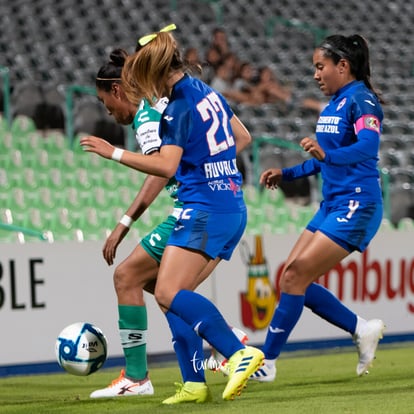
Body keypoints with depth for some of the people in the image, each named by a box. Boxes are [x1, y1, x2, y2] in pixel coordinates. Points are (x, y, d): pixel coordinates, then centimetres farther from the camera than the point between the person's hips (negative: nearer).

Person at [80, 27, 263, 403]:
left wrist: (114, 153, -16)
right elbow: (243, 136, 26)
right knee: (175, 294, 10)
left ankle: (241, 354, -28)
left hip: (205, 211, -10)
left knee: (169, 292, -18)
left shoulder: (180, 107, -12)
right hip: (233, 210, 10)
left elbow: (166, 166, -21)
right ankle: (194, 385, 5)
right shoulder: (208, 93, 14)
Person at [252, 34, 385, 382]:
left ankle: (266, 363, -7)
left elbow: (367, 148, -30)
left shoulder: (361, 101, -12)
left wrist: (327, 154, -45)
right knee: (292, 278, 4)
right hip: (332, 205, 10)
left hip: (355, 208, -10)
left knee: (296, 276, -13)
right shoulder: (333, 105, 15)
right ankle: (362, 330, 15)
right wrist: (286, 174, 20)